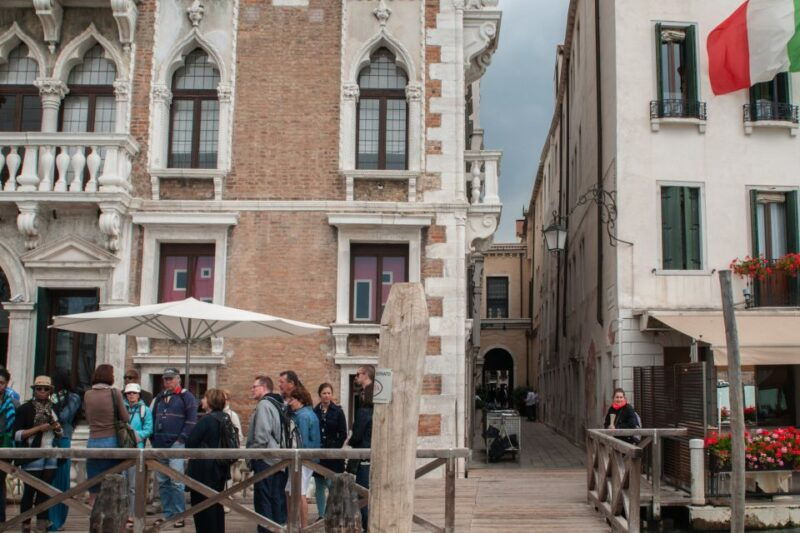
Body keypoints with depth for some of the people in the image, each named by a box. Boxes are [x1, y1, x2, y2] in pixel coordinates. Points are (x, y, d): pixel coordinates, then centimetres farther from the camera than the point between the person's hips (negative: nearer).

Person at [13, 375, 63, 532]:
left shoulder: (53, 409, 15)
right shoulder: (25, 409, -2)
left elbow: (60, 433, 25)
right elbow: (17, 435, -8)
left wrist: (57, 428, 2)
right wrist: (39, 428, -16)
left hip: (51, 455, 5)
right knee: (30, 490, -2)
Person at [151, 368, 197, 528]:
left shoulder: (186, 397, -2)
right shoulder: (159, 398, 17)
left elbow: (191, 420, -8)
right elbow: (153, 418, 22)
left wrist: (182, 438, -14)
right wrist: (153, 438, 12)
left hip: (176, 444, -7)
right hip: (160, 445, 7)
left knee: (176, 481, -10)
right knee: (162, 482, 9)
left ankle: (179, 516, -4)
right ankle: (167, 515, 17)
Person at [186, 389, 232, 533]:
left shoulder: (207, 419, -19)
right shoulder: (226, 418, 5)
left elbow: (190, 441, -17)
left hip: (204, 470, -8)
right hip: (221, 469, 8)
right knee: (217, 503, 17)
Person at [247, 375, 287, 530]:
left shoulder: (263, 405, -11)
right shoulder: (277, 405, 16)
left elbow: (261, 434, -19)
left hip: (265, 460, -9)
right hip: (278, 461, 9)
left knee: (262, 499, -4)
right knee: (277, 499, 11)